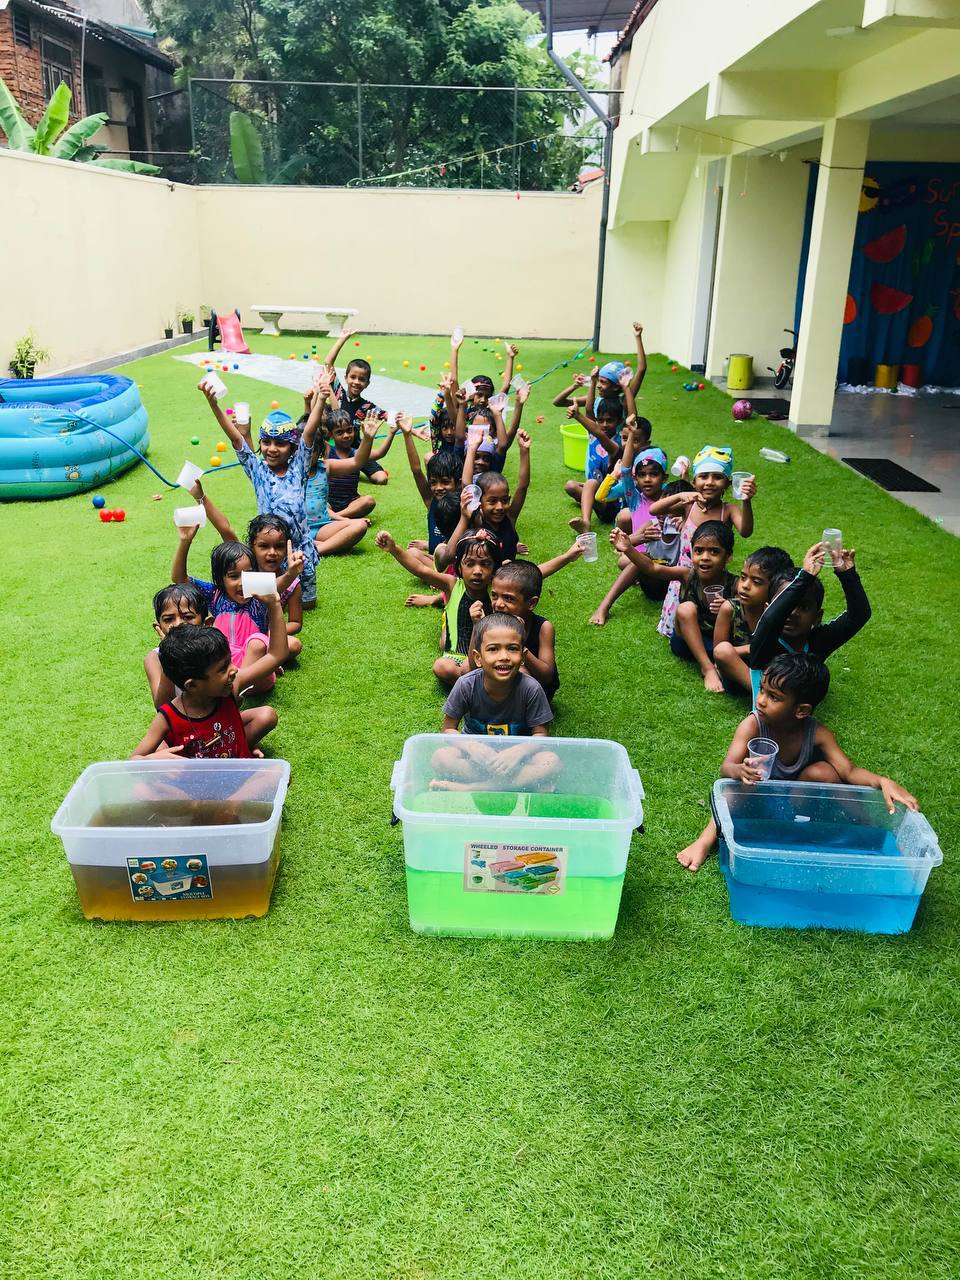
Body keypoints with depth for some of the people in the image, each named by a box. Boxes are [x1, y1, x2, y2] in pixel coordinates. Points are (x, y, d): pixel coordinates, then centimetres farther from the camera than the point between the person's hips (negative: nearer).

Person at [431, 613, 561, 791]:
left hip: (516, 757, 0)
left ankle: (470, 788, -25)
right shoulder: (467, 685, -19)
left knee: (552, 762, -29)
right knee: (441, 758, -28)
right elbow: (449, 729, -9)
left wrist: (518, 751, -32)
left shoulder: (530, 688, -21)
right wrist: (472, 747, -29)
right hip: (476, 753, 0)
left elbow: (541, 734, -12)